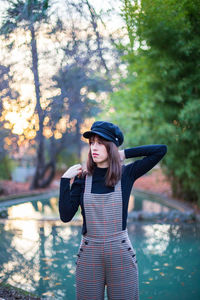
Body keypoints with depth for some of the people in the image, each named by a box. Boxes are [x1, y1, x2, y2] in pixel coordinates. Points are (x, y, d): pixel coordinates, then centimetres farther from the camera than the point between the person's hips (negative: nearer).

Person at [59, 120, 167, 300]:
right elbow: (66, 216, -6)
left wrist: (125, 154, -3)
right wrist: (65, 180, -7)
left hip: (121, 253, -1)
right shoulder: (82, 178, 1)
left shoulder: (127, 174, -2)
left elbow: (161, 150, -8)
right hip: (89, 254, 1)